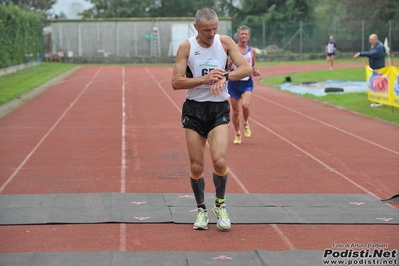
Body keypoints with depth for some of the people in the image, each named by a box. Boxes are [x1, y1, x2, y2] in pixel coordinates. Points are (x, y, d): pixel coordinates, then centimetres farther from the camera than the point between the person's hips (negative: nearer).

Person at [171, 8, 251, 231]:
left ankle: (220, 205, 9)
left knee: (219, 161, -16)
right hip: (194, 109, 0)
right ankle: (201, 210, 23)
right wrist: (205, 79, -24)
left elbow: (246, 68, -9)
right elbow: (176, 82, -11)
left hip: (219, 109, 0)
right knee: (196, 166, 2)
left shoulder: (225, 42, -3)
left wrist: (224, 76, -26)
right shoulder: (186, 47, -5)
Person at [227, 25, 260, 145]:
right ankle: (237, 134, 26)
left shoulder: (252, 51, 5)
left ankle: (246, 123, 8)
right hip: (234, 82, 0)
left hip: (247, 82, 0)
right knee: (235, 111, 4)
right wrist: (232, 60, -22)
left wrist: (255, 72, -4)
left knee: (245, 105, -24)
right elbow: (226, 68, -4)